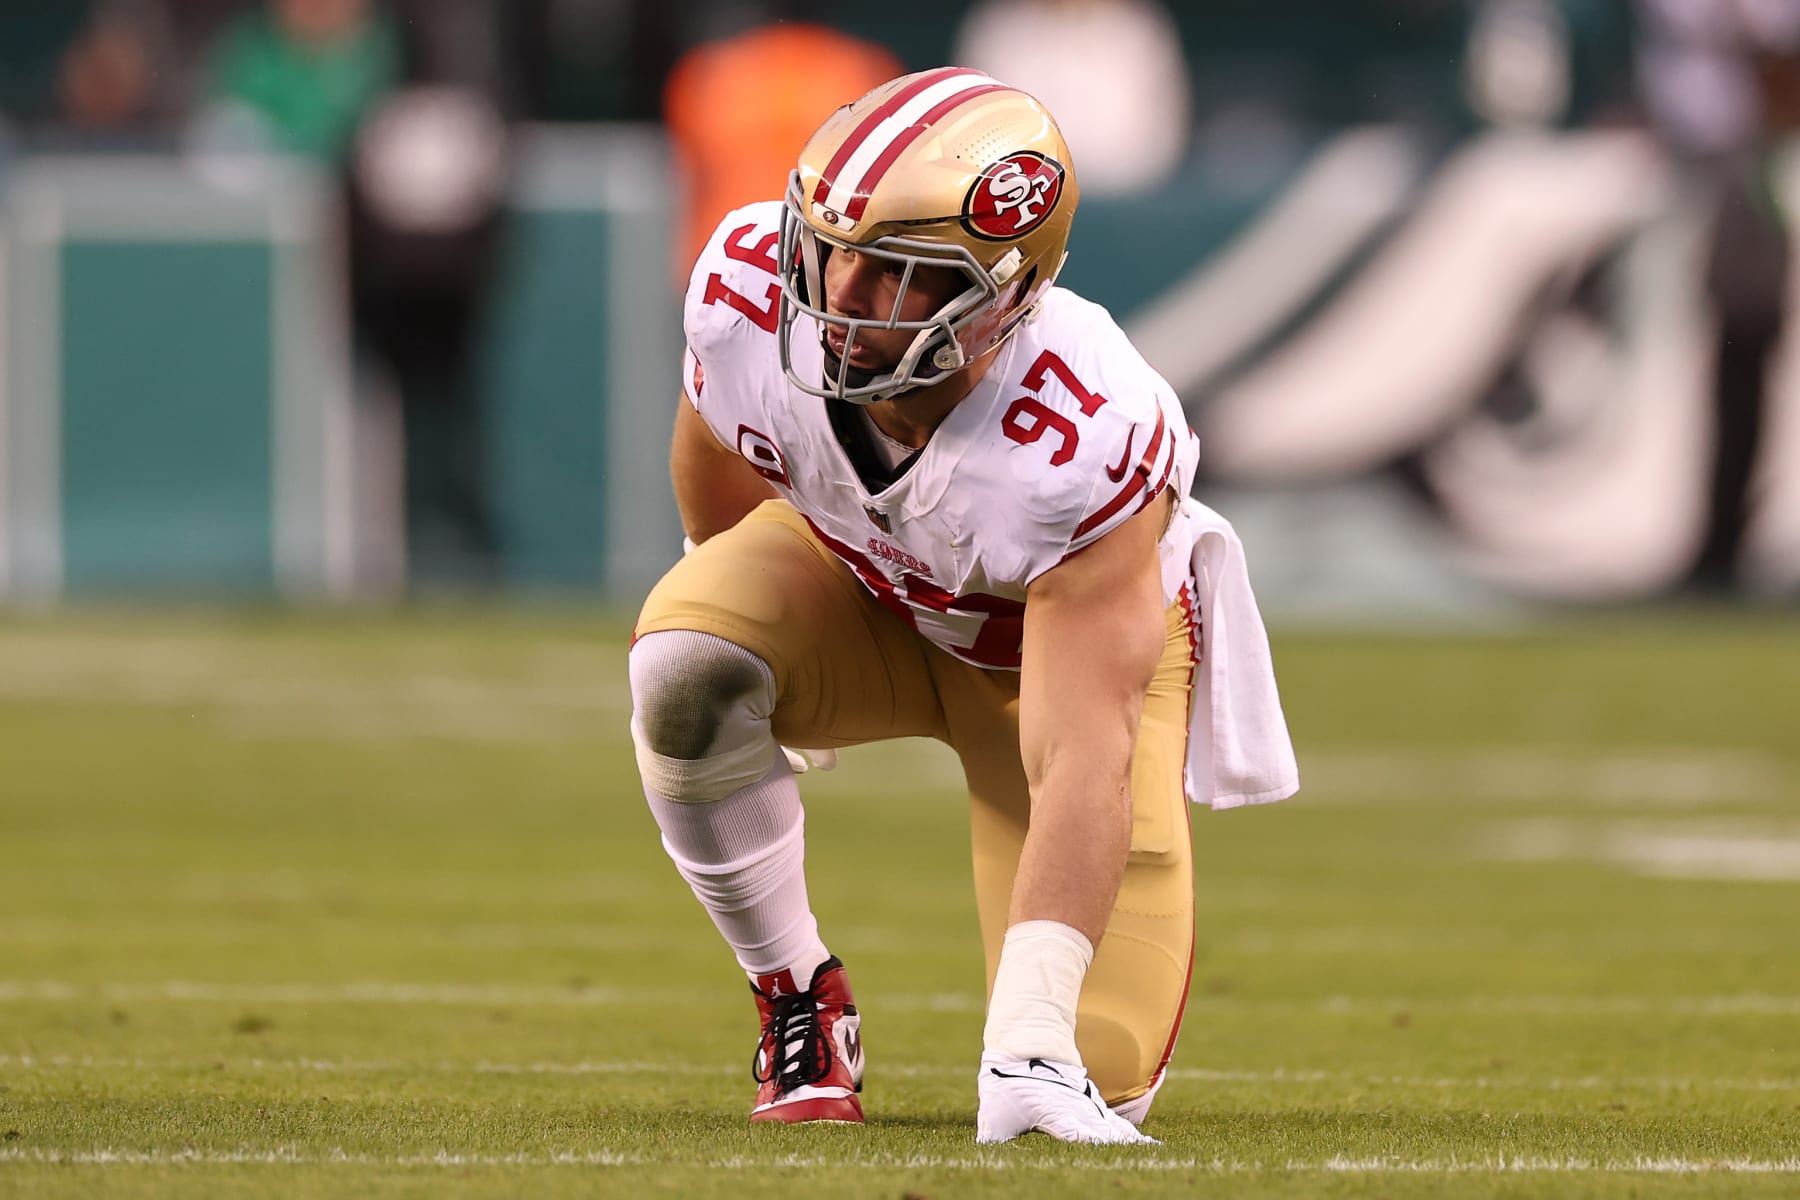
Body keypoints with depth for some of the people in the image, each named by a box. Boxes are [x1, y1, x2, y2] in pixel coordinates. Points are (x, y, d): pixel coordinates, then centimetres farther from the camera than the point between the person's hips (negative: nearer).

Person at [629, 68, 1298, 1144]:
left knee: (1097, 1081, -13)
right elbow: (725, 477, -5)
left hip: (1083, 621, -3)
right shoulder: (747, 290, -31)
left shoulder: (1083, 441, -42)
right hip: (863, 581, 3)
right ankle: (799, 1002, -10)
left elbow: (1081, 757, -43)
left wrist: (1026, 1048, -49)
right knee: (686, 660, -33)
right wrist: (768, 664, 14)